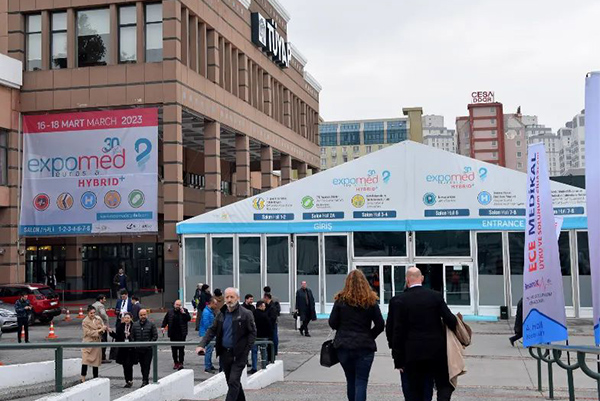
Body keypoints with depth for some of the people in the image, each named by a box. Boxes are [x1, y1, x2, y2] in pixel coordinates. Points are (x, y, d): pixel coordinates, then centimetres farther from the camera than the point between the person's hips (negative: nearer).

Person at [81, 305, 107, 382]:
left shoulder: (98, 319, 6)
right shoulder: (85, 322, -7)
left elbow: (103, 327, 14)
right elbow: (89, 332, -15)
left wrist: (104, 328, -9)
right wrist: (99, 330, -20)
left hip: (97, 343, 4)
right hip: (88, 343, -4)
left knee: (96, 362, 9)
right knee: (85, 361, -12)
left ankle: (95, 379, 19)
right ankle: (83, 380, -7)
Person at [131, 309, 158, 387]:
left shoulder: (151, 324, 0)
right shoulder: (135, 325, 9)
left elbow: (155, 336, 0)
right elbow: (132, 336, 11)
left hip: (148, 349, -3)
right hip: (138, 349, 3)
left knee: (147, 365, -7)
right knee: (142, 365, 9)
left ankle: (145, 381, -5)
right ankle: (145, 380, 20)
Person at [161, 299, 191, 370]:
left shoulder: (184, 311, 1)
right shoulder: (170, 312, 6)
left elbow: (189, 318, -8)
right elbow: (165, 320, 13)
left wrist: (183, 313, -16)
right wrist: (163, 327, 0)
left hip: (181, 334, -2)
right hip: (173, 334, 2)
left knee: (181, 349, -4)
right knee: (174, 349, 8)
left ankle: (181, 363, -2)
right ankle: (175, 362, 20)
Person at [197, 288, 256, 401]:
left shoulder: (246, 314, -8)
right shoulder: (221, 314, 8)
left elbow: (252, 332, -7)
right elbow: (211, 331, 8)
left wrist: (246, 350, -13)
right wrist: (202, 345, -6)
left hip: (239, 355, -6)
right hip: (224, 353, 6)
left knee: (233, 382, -10)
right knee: (232, 382, 16)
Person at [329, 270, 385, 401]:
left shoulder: (341, 300, -4)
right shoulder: (371, 301, -4)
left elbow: (332, 323, -2)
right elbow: (380, 325, -3)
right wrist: (369, 336, 11)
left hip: (344, 346, 1)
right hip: (365, 347, -1)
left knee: (350, 380, 16)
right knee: (361, 382, 0)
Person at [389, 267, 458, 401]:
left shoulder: (401, 300, -6)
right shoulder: (436, 296, -2)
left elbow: (398, 331, -5)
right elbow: (450, 319, -7)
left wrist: (398, 360, 1)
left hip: (413, 353, -1)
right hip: (437, 351, 1)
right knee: (445, 385, 12)